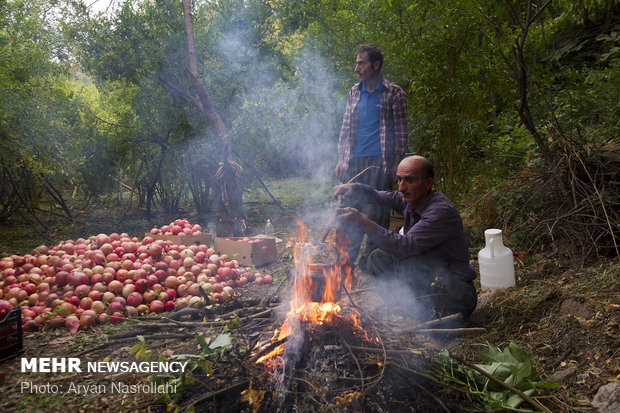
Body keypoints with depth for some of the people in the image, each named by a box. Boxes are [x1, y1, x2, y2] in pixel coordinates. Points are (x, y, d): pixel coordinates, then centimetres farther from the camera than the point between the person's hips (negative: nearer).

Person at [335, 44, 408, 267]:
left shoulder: (393, 93, -1)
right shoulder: (354, 92, 14)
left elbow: (401, 132, -2)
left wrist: (396, 163, -8)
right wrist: (341, 158, 10)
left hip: (379, 162, -5)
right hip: (354, 161, 5)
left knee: (375, 213, -5)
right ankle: (349, 259, 19)